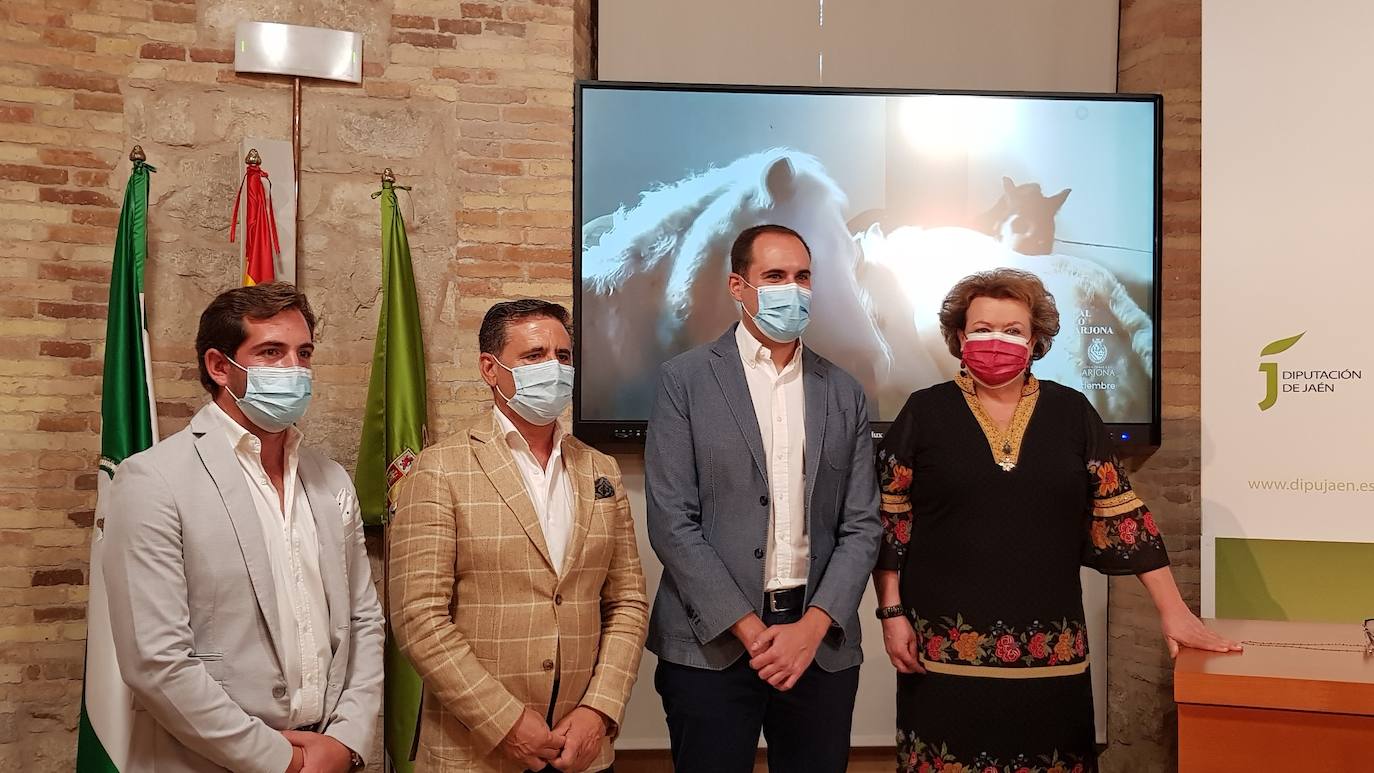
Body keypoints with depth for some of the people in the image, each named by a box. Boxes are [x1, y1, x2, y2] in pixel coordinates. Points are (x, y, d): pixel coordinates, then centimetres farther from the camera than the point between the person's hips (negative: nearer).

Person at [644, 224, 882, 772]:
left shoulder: (844, 393, 9)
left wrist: (813, 627, -8)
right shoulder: (685, 380, -2)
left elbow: (861, 527, 6)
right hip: (712, 645, -3)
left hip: (821, 646, 3)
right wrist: (749, 629, -11)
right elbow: (671, 522, -7)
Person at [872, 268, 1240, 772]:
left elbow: (1119, 512, 4)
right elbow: (890, 521, 1)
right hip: (945, 649, -1)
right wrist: (892, 613, -4)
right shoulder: (925, 412, 0)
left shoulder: (1071, 413, 5)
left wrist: (1173, 611, 1)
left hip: (1048, 651, 2)